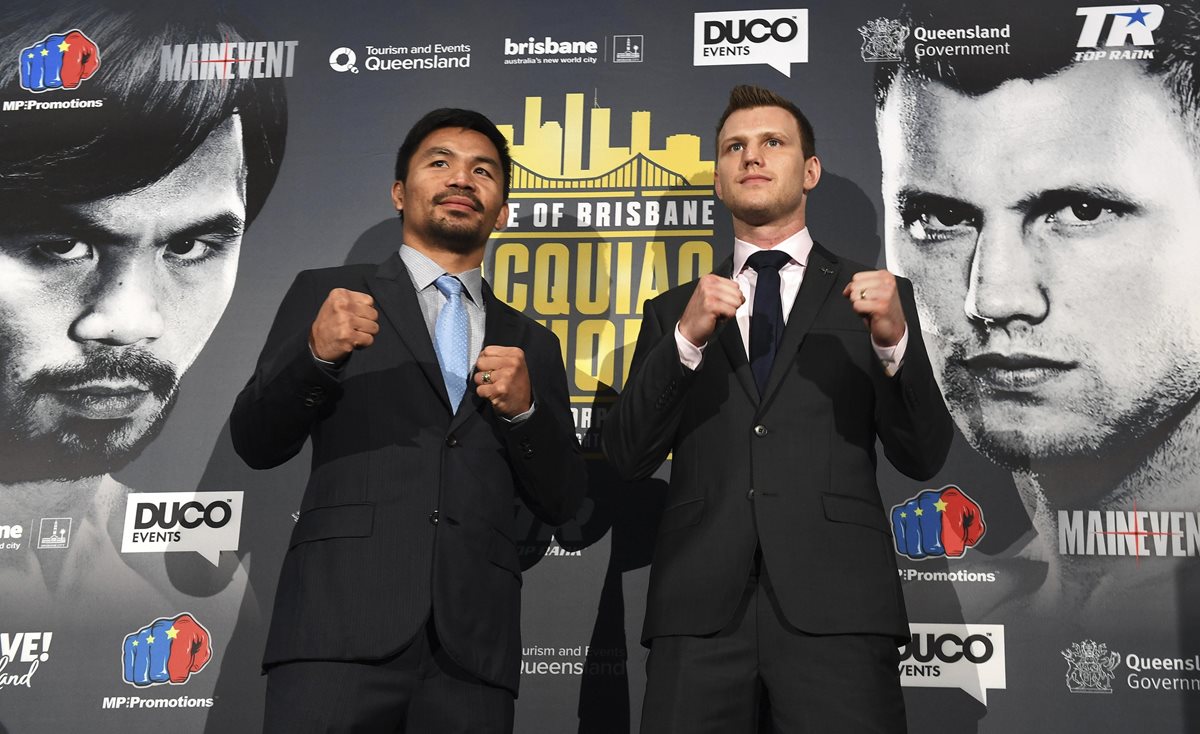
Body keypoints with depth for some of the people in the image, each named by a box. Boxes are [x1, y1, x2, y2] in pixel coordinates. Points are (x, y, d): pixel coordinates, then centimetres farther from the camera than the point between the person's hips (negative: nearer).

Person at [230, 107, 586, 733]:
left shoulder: (531, 345, 19)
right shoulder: (327, 294, 13)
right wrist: (317, 353, -12)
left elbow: (562, 502, 15)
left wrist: (524, 407, -2)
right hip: (341, 626, -2)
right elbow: (255, 443, 6)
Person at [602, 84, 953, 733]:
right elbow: (627, 457, 5)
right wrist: (687, 338, -9)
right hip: (698, 610, 2)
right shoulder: (673, 310, 16)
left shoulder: (874, 295, 12)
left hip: (836, 607, -1)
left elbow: (923, 458, 5)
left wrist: (894, 339, -12)